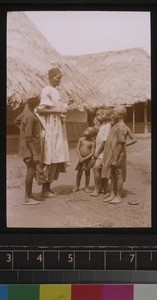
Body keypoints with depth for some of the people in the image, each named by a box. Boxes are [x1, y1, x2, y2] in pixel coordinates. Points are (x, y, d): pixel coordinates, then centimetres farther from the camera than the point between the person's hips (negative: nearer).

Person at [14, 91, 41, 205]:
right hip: (30, 147, -10)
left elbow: (16, 121, 23)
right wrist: (35, 154, -23)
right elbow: (28, 138, -23)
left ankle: (29, 194, 25)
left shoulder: (27, 110, 7)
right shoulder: (30, 117, -22)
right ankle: (28, 198, 0)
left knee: (31, 170, 15)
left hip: (33, 146, 10)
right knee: (31, 171, -7)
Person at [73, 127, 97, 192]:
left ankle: (86, 187, 20)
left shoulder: (92, 142, -10)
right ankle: (77, 186, 19)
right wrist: (80, 157, -11)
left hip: (88, 159, -2)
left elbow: (92, 153, -11)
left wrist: (85, 158, -17)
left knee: (87, 173, 8)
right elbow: (78, 148, -1)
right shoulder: (81, 139, -1)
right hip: (81, 159, 2)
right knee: (79, 173, 7)